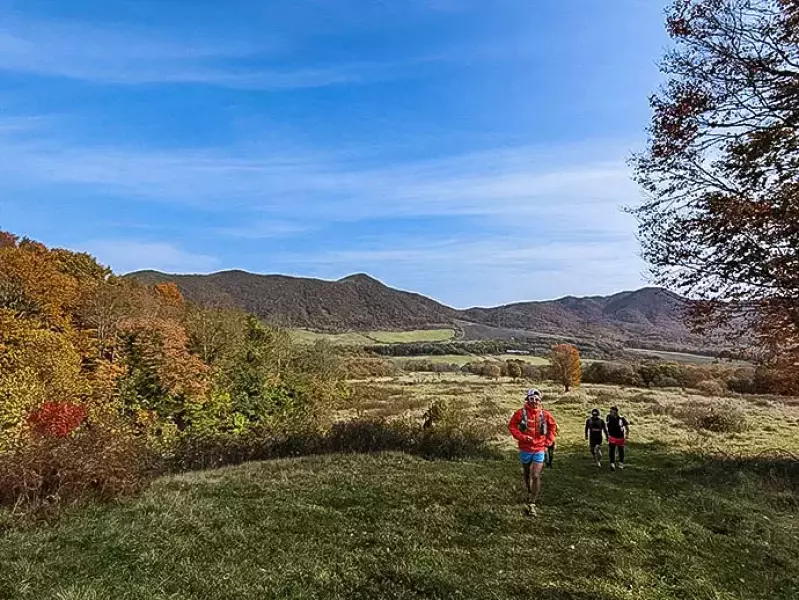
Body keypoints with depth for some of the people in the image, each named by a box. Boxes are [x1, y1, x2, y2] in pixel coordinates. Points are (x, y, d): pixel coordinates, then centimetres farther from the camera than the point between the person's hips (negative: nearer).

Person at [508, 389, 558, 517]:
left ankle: (531, 504, -1)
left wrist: (547, 442, 4)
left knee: (536, 476, -9)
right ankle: (529, 493, 44)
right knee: (527, 475, 18)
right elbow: (512, 426, -5)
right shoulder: (521, 412, -10)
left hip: (539, 450, 0)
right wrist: (522, 437, -16)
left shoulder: (545, 414, -5)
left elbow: (553, 427, 9)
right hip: (525, 449, 0)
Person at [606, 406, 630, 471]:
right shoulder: (609, 417, -10)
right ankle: (612, 464, -18)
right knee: (611, 451, -16)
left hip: (620, 438, -1)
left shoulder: (621, 419, -19)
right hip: (612, 437, 1)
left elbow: (627, 428, -7)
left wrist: (626, 438, -10)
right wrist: (607, 435, 15)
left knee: (621, 451, 16)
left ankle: (621, 463, 38)